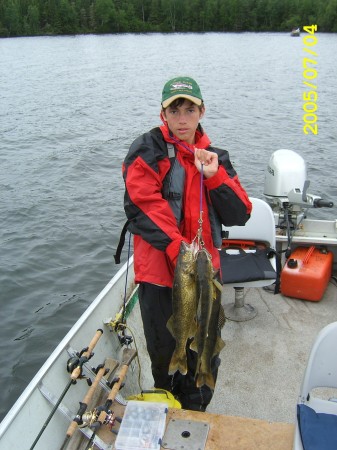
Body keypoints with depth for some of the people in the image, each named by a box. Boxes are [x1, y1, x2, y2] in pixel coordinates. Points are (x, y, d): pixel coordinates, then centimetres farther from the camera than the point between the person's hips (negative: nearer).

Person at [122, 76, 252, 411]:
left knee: (206, 357, 15)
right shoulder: (148, 149, -4)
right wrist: (179, 249, -24)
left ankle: (195, 415, 43)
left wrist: (214, 176, -14)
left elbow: (239, 215, 1)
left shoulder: (214, 157, 9)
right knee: (164, 353, 15)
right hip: (160, 270, -3)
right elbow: (141, 205, -17)